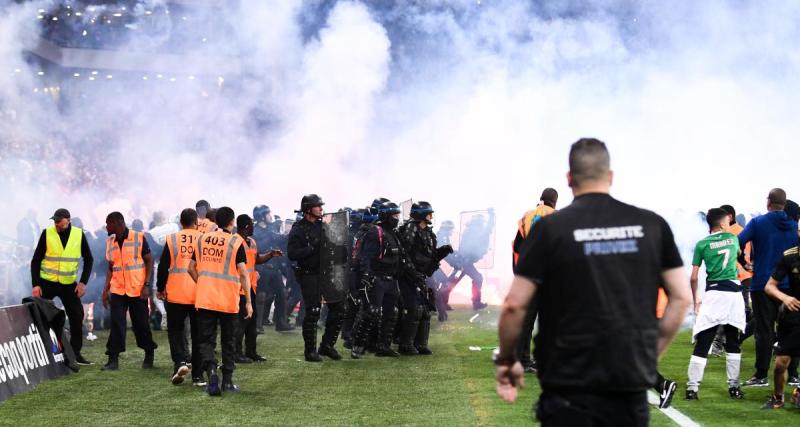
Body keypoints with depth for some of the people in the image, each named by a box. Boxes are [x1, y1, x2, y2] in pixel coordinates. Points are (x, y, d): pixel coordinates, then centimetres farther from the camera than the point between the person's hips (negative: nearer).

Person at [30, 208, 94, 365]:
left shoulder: (79, 234, -3)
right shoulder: (47, 233, -7)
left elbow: (88, 259, 5)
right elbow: (36, 260, -3)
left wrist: (83, 282, -5)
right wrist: (35, 285, -11)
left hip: (69, 284, 2)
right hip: (47, 282, -2)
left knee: (77, 316, -1)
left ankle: (76, 353, 10)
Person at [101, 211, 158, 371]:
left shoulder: (139, 238, -5)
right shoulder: (110, 242, 9)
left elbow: (149, 261, -4)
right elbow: (111, 267, 15)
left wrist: (146, 285, -11)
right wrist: (106, 289, 8)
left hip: (137, 290, -3)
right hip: (117, 290, 3)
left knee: (141, 324, 5)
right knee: (116, 323, -5)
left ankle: (149, 355, 23)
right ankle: (113, 359, -4)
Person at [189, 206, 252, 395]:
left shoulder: (202, 239, 6)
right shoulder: (236, 242, -6)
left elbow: (192, 267, 12)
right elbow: (243, 273, -10)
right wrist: (248, 301, -7)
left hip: (204, 299, 2)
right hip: (228, 301, -2)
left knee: (206, 340, 4)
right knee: (228, 342, 12)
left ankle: (211, 371, -20)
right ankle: (227, 382, 15)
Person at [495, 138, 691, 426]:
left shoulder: (550, 228, -5)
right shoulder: (651, 225, 4)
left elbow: (514, 305, -7)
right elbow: (681, 298, 5)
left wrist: (506, 360, 7)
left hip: (570, 388, -3)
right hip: (633, 386, 3)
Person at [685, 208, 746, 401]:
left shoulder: (702, 244, 2)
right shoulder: (733, 239, 9)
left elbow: (694, 277, 0)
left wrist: (696, 298, 13)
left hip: (713, 293, -1)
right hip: (734, 292, 2)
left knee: (702, 343, -1)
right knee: (733, 342, 12)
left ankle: (692, 387, -5)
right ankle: (734, 386, 14)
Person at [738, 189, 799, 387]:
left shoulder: (758, 222, -7)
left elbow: (738, 243, -16)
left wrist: (744, 263, 0)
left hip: (762, 284, -3)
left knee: (764, 331, 1)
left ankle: (761, 376, 2)